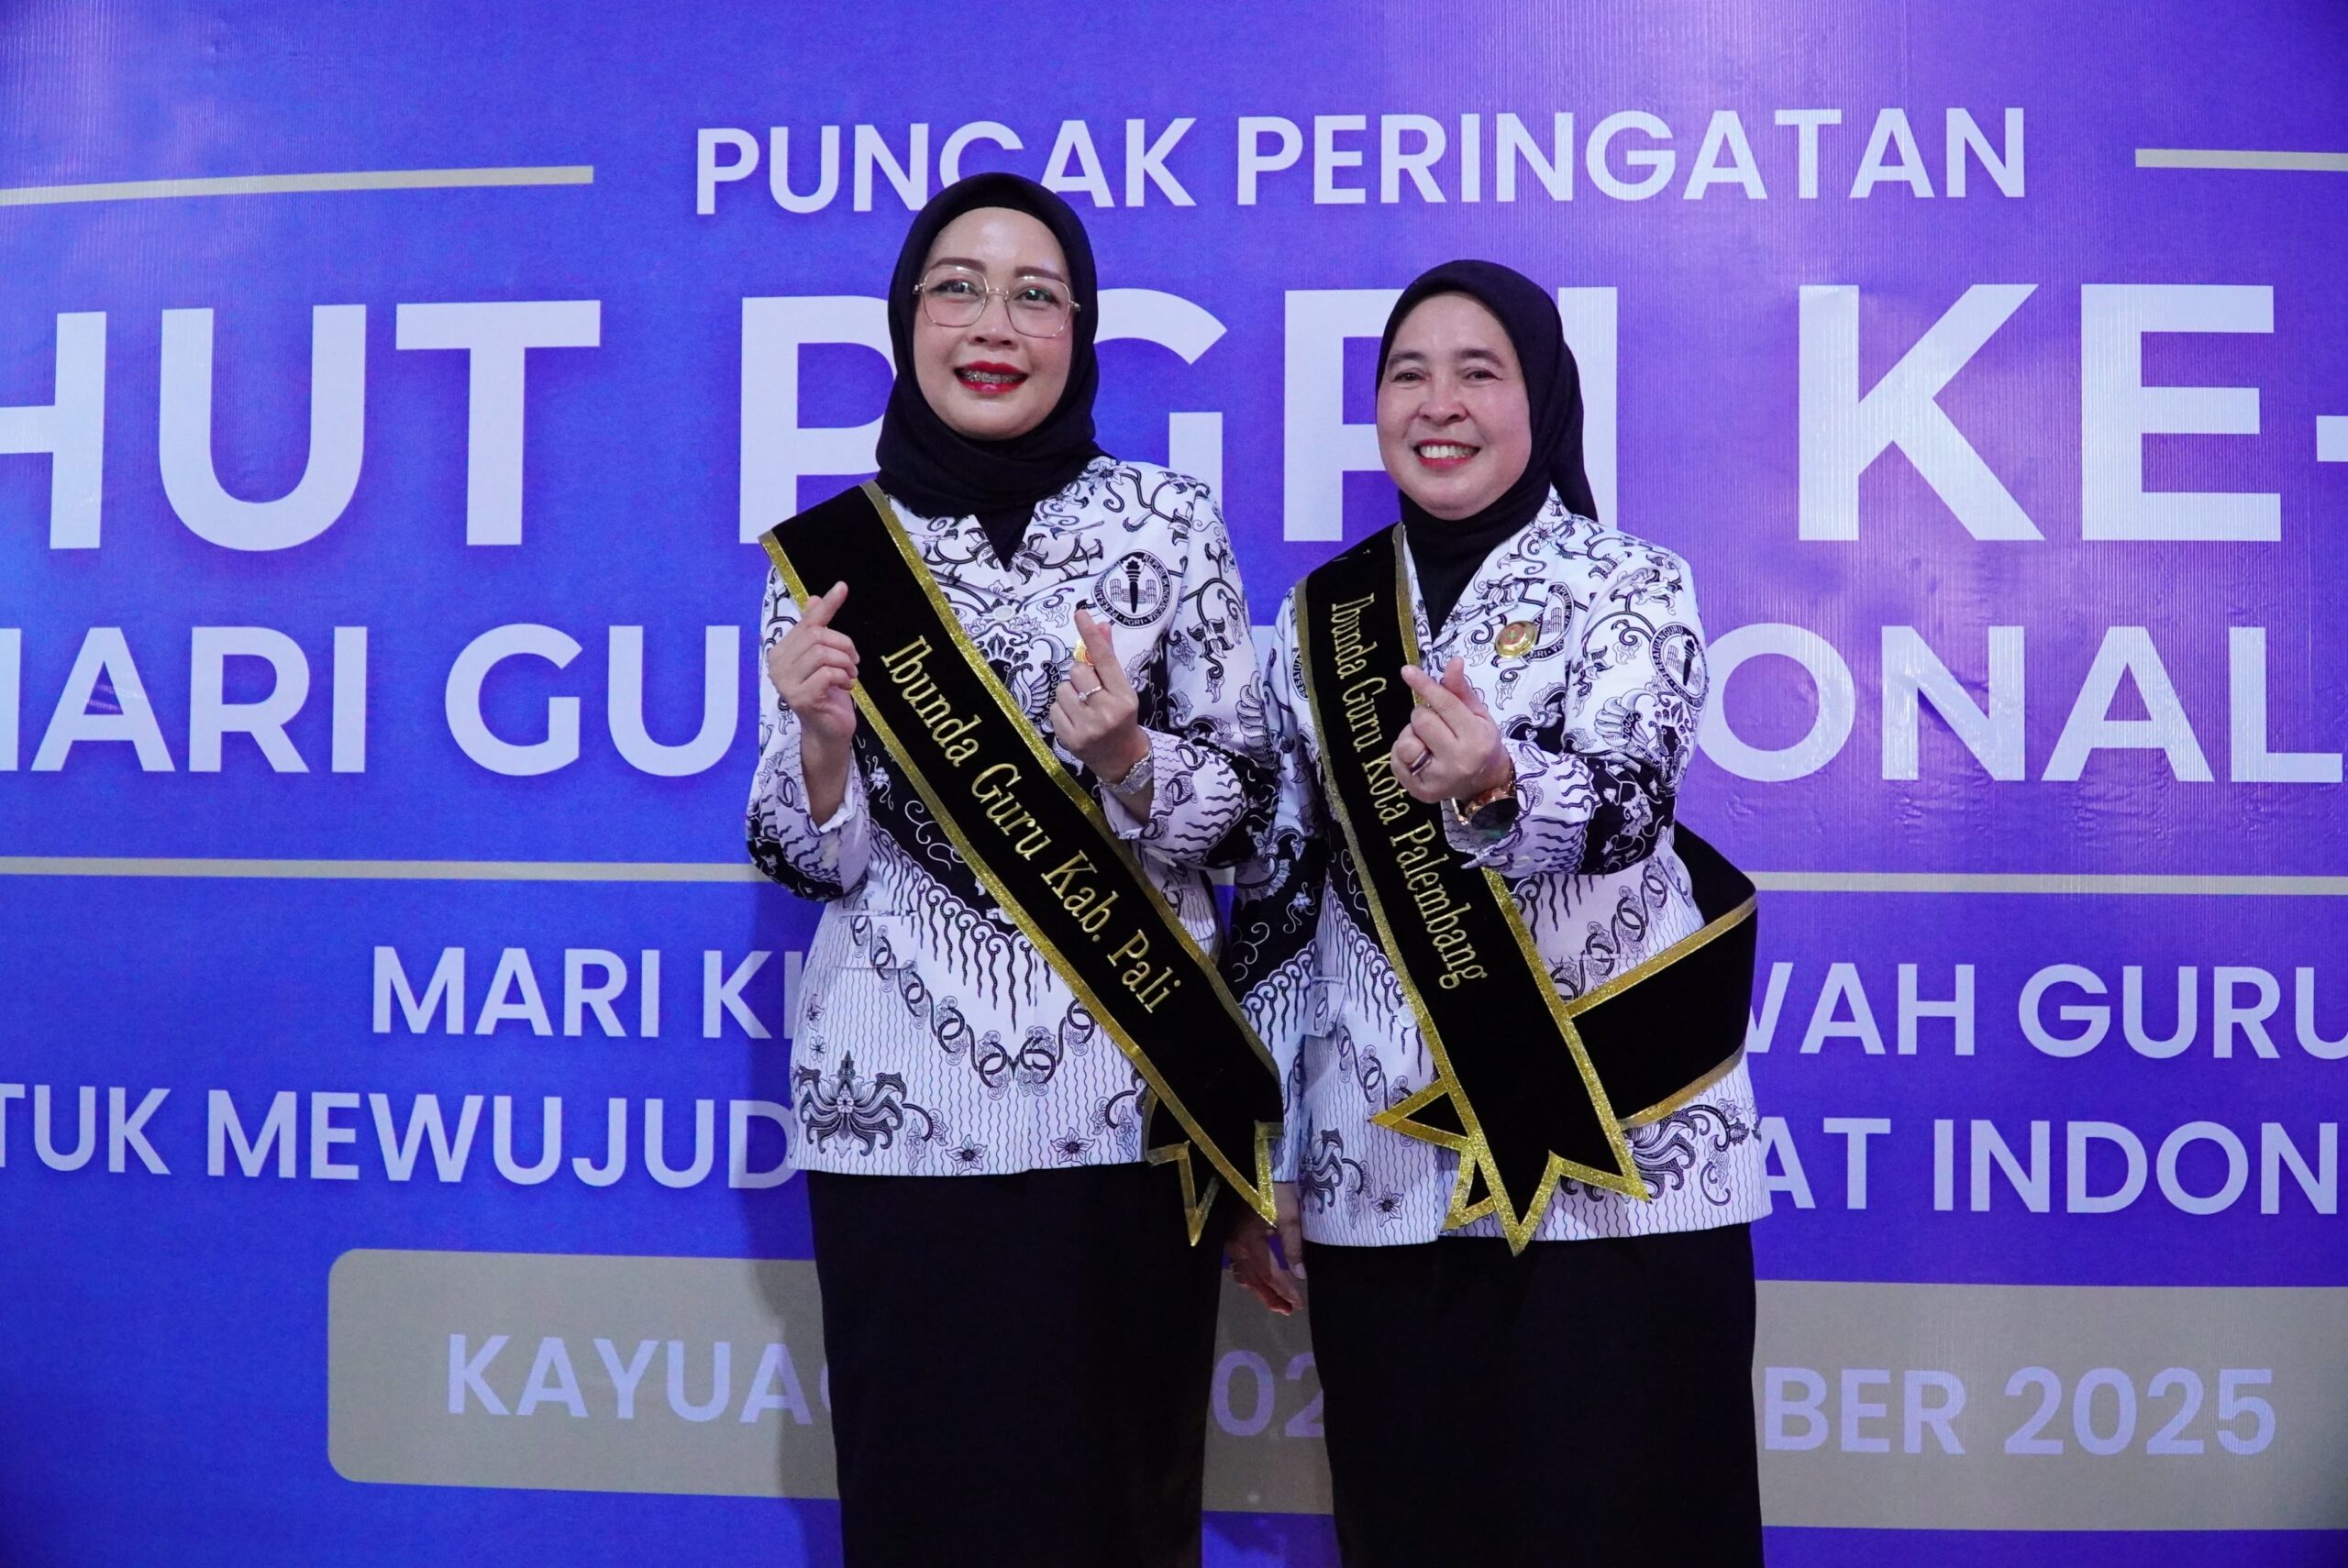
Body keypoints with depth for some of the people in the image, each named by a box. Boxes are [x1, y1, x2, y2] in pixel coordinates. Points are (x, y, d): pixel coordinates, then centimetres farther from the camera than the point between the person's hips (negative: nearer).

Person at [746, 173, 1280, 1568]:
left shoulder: (1166, 520, 1)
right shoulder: (830, 551, 3)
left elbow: (1247, 807, 1)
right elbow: (812, 857, 3)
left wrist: (1127, 761, -18)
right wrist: (820, 739, -16)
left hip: (1127, 1089, -1)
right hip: (899, 1101, 1)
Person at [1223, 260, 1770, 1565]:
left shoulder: (1633, 585, -1)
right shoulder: (1319, 618, 9)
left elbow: (1629, 800, -20)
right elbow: (1280, 892, 10)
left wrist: (1495, 789, -42)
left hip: (1615, 1158, -3)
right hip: (1379, 1172, 3)